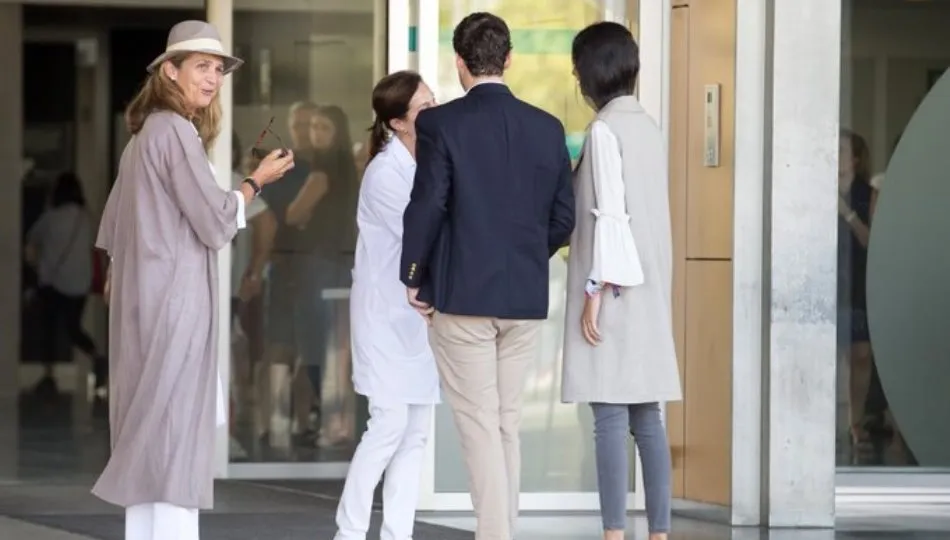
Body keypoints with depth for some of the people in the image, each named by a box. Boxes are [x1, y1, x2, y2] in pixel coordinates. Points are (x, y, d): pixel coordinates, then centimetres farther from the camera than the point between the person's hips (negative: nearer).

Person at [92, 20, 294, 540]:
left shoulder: (145, 133, 16)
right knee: (176, 424, -10)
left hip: (147, 298, 9)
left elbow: (112, 229, 21)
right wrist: (257, 180, 0)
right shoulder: (176, 131, -13)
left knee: (149, 426, 9)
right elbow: (215, 222, -13)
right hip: (175, 297, -9)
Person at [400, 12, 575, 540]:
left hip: (462, 296, -4)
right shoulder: (547, 128, 3)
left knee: (479, 426, -2)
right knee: (508, 423, 13)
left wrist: (414, 278, 1)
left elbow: (426, 207, -12)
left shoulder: (441, 123, -9)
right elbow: (563, 217, 5)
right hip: (527, 297, 4)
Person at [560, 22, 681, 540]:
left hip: (614, 288, -8)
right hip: (649, 290, 8)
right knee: (646, 416, 8)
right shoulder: (648, 127, 12)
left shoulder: (604, 130, -11)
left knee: (610, 415, -9)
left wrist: (595, 292, -16)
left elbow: (610, 215, -16)